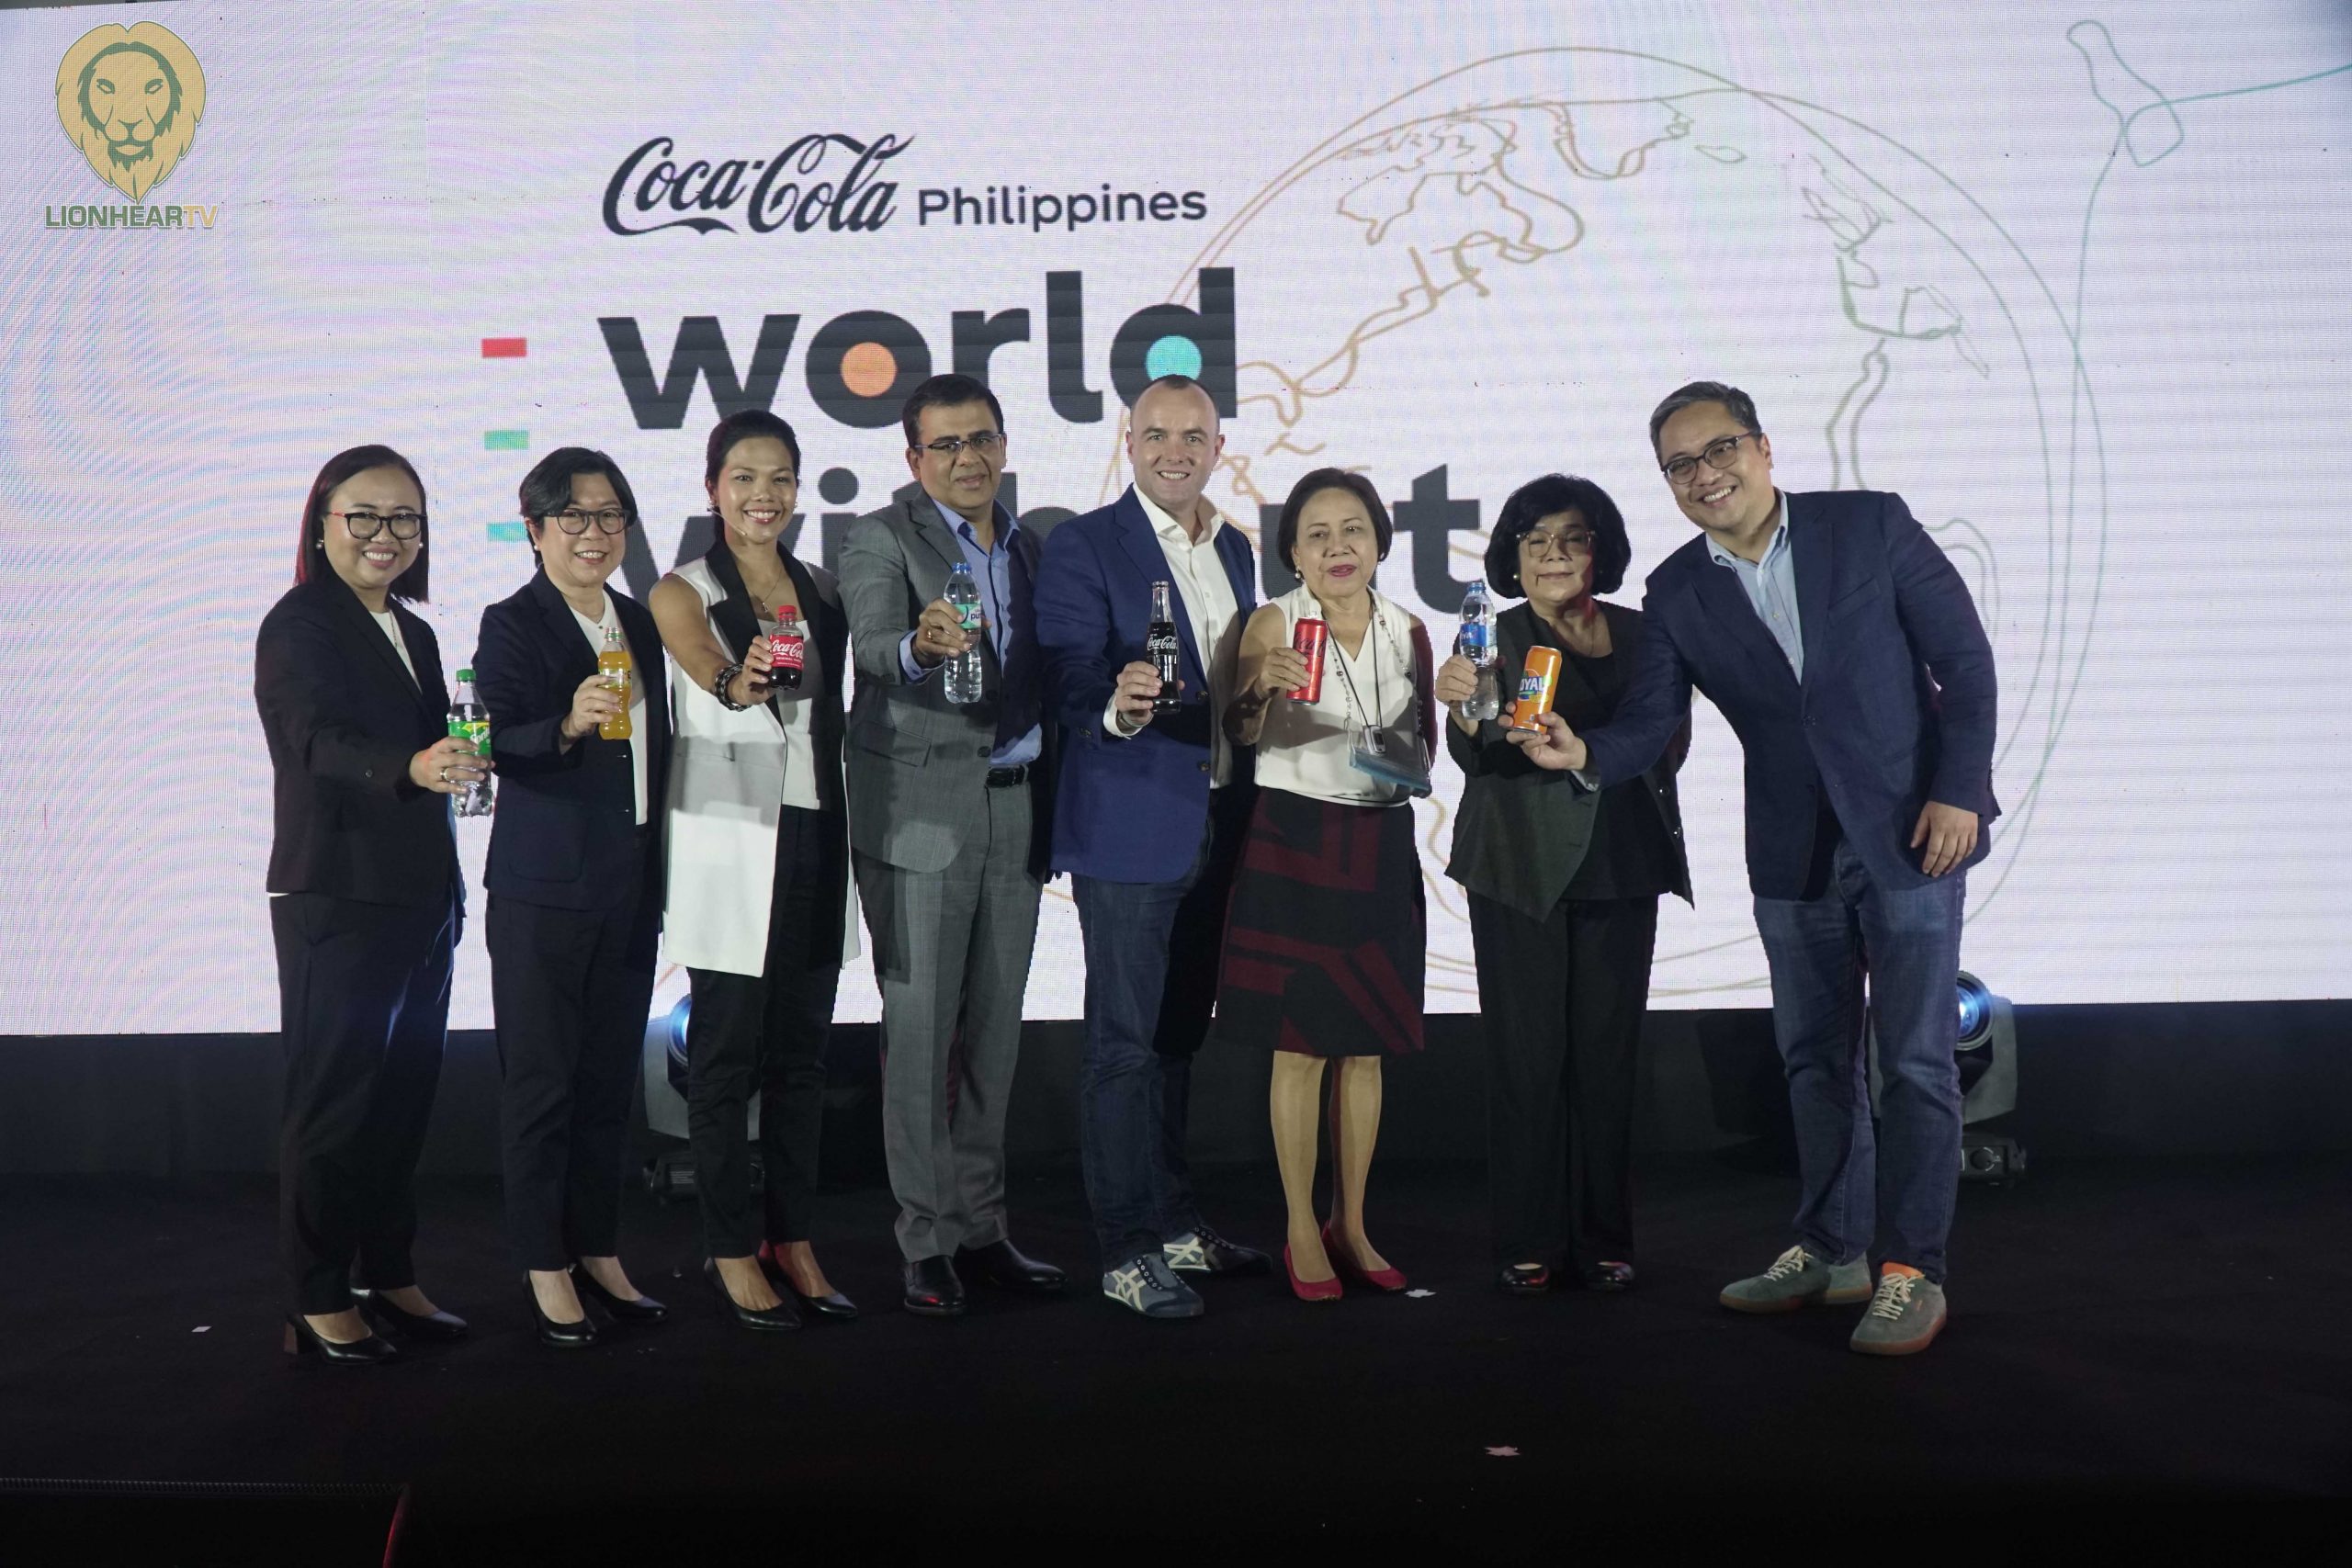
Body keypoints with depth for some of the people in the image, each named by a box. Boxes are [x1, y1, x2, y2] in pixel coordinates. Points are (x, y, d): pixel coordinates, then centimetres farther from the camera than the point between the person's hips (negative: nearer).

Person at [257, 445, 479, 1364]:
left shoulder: (414, 634, 15)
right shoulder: (298, 626, -9)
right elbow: (320, 740, -26)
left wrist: (452, 890, 14)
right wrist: (414, 766, -43)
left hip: (422, 900, 7)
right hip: (336, 901, -7)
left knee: (405, 1096, 12)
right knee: (334, 1101, -2)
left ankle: (391, 1279, 22)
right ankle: (318, 1304, 7)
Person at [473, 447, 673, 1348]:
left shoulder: (638, 625, 13)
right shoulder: (512, 624, -6)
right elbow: (500, 744, -18)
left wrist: (663, 875, 14)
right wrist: (568, 726, -37)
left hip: (630, 885, 6)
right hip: (543, 890, -6)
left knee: (610, 1076, 12)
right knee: (541, 1080, 1)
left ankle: (599, 1252, 23)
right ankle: (544, 1268, 11)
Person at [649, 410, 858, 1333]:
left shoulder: (823, 592, 12)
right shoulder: (683, 592, -4)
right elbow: (711, 670, -25)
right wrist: (742, 680, -46)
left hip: (815, 841, 5)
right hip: (729, 846, -5)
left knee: (802, 1052, 10)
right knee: (727, 1056, 0)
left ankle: (792, 1243, 20)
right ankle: (733, 1252, 11)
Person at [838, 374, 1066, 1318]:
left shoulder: (1029, 547, 15)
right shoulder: (880, 540, -3)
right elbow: (873, 648, -22)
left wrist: (1054, 811, 10)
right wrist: (920, 644, -44)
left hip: (1017, 813, 6)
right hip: (921, 814, -5)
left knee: (994, 1028, 10)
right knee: (919, 1027, -2)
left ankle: (981, 1227, 20)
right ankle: (927, 1243, 6)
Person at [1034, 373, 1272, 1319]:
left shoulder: (1235, 550, 14)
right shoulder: (1084, 547, -7)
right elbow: (1068, 683, -16)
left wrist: (1244, 809, 13)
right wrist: (1116, 707, -37)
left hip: (1215, 827, 7)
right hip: (1129, 832, -7)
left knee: (1178, 1033, 16)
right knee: (1124, 1041, -2)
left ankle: (1174, 1222, 27)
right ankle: (1127, 1250, 5)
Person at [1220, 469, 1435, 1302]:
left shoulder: (1408, 628, 6)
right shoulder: (1274, 621, -4)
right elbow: (1243, 735, -13)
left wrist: (1409, 762, -5)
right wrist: (1261, 686, -33)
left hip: (1381, 847, 4)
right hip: (1294, 842, -4)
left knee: (1366, 1046, 10)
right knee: (1300, 1046, 1)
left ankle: (1351, 1225, 22)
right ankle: (1302, 1233, 13)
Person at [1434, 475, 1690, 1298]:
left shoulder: (1642, 635, 9)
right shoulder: (1499, 637, -2)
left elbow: (1670, 743, 17)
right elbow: (1474, 756, -15)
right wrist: (1466, 713, -36)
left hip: (1620, 869, 3)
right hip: (1521, 872, -3)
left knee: (1607, 1052, 6)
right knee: (1527, 1053, -1)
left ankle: (1603, 1239, 15)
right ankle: (1526, 1244, 7)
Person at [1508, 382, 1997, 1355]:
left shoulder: (1868, 525, -7)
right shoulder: (1676, 593, 1)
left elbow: (1964, 657, -5)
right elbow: (1649, 724, -5)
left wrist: (1958, 790, -13)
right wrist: (1586, 753, -26)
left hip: (1910, 834, -4)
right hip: (1792, 857, 4)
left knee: (1914, 1059, -1)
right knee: (1814, 1058, 14)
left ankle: (1911, 1270, 9)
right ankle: (1830, 1249, 28)